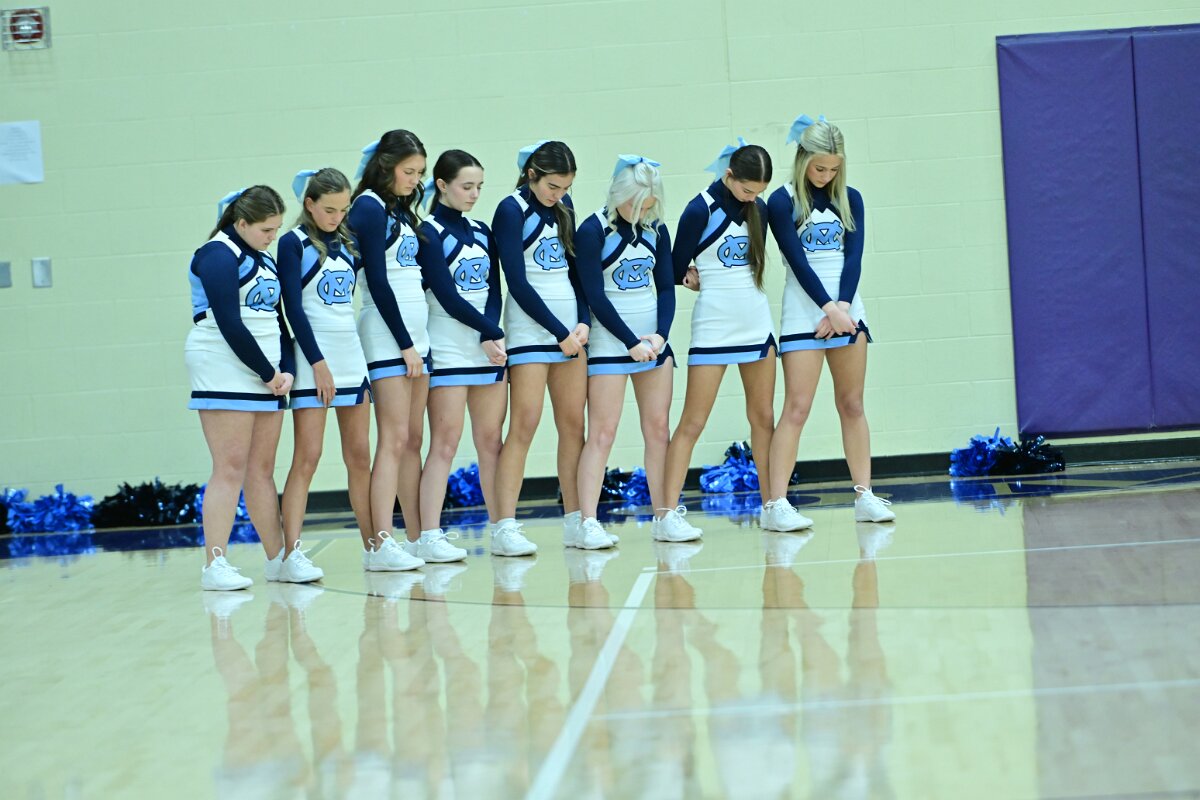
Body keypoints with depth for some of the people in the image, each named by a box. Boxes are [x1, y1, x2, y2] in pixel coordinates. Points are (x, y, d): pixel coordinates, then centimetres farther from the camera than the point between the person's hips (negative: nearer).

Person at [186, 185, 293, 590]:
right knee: (230, 468, -11)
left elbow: (278, 321, 19)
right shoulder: (219, 256, -9)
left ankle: (278, 558, 13)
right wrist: (268, 373, -12)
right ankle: (215, 565, -11)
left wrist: (286, 370, 2)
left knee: (262, 469, 10)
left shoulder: (263, 260, 19)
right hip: (226, 372, -8)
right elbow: (229, 324, -16)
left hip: (266, 377, 8)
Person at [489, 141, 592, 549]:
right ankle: (505, 525, -9)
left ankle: (574, 520, 11)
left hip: (570, 330, 6)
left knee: (574, 424, 5)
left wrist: (583, 321, -1)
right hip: (530, 329, -6)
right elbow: (518, 283, -12)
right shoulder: (511, 210, -7)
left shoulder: (563, 207, 11)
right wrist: (560, 332, -12)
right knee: (524, 425, -10)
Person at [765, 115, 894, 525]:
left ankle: (864, 496, 14)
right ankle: (776, 504, -9)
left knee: (852, 406, 9)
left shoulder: (849, 199, 8)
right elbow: (798, 261, -11)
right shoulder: (782, 201, -4)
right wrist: (829, 309, -18)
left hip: (848, 312, 4)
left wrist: (843, 305, -13)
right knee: (796, 409, -8)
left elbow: (853, 256, 1)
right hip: (804, 317, -4)